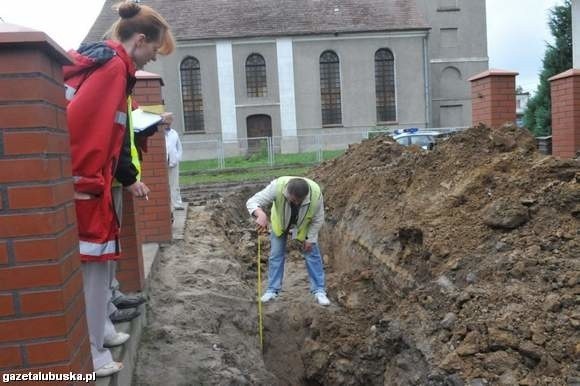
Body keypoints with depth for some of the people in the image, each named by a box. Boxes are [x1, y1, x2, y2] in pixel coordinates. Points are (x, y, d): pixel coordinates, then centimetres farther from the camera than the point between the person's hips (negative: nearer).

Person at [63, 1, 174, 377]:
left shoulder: (102, 62, 17)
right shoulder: (114, 66, -13)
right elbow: (82, 123, -23)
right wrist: (85, 182, -20)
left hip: (90, 180, 10)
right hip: (84, 185, -10)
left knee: (100, 260, 17)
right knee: (93, 263, -3)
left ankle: (101, 330, 30)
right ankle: (91, 352, 8)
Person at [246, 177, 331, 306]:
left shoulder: (316, 193, -37)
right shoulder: (277, 186, -42)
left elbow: (318, 219, -20)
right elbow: (252, 201, -41)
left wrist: (310, 239, -14)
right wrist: (261, 214, -60)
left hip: (305, 225, 0)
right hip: (279, 222, 0)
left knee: (312, 254, 0)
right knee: (276, 255, 3)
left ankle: (319, 291, 10)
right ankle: (272, 290, 15)